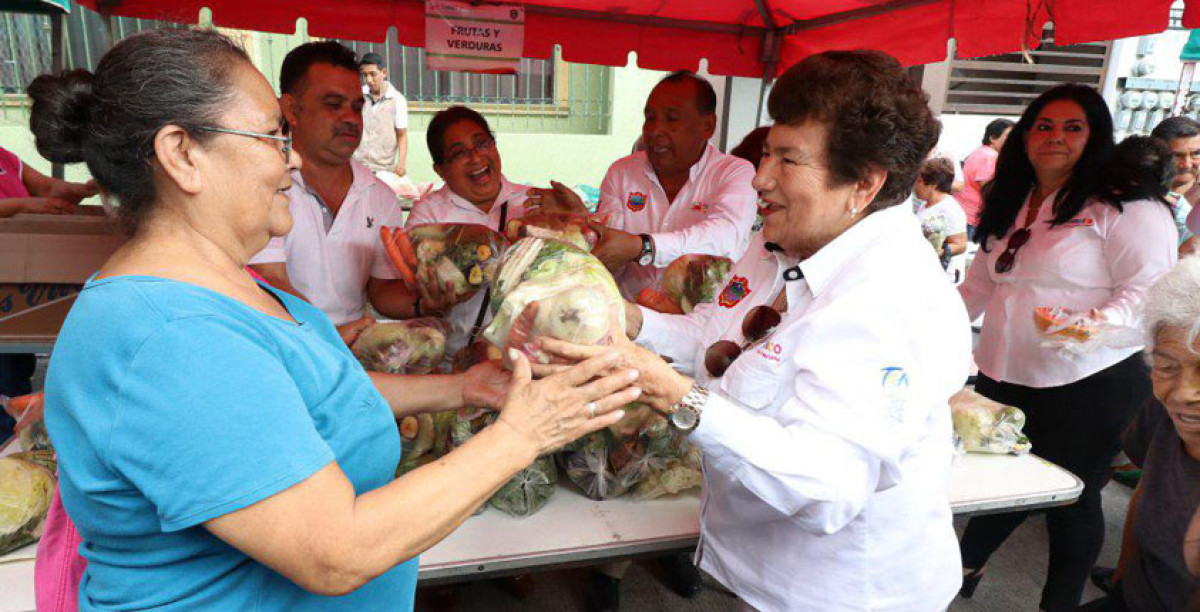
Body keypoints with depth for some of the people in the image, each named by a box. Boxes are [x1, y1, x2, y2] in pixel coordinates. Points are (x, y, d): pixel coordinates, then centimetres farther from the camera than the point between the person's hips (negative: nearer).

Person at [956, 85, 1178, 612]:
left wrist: (1101, 322, -33)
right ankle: (965, 567, 37)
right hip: (1003, 377, 5)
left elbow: (1151, 289, -15)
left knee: (1071, 499, 8)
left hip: (1088, 387, -5)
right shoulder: (1010, 205, 14)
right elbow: (980, 283, 20)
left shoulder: (1125, 206, -7)